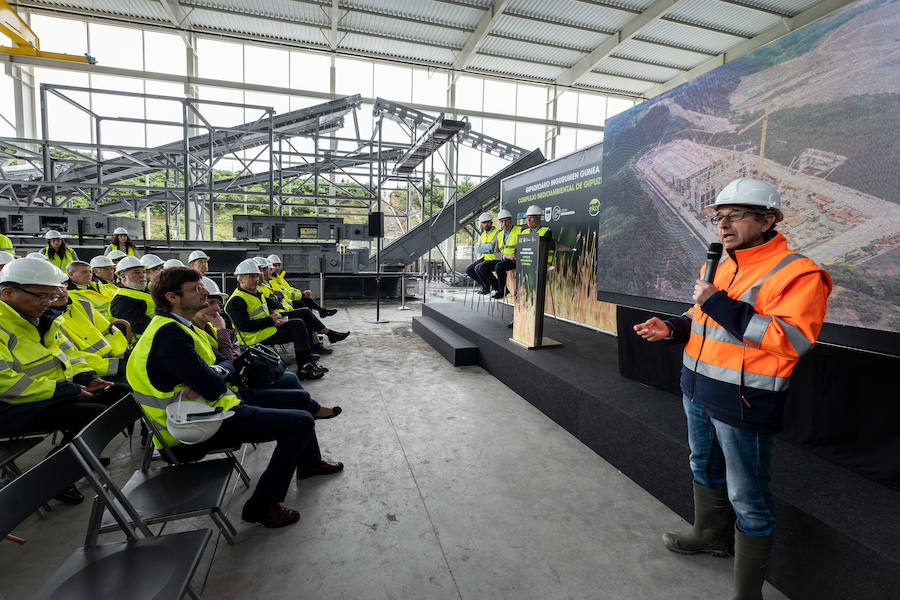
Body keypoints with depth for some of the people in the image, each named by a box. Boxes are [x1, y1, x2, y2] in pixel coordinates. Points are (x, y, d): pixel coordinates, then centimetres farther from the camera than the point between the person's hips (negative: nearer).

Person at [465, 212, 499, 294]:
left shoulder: (497, 233, -9)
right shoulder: (482, 234, 13)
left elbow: (491, 247, -21)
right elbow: (479, 250, 2)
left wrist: (481, 247, -9)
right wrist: (487, 248, -13)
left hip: (493, 259, -7)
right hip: (483, 258, 7)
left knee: (478, 268, -28)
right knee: (468, 270, -9)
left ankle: (487, 287, -6)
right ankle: (484, 285, 6)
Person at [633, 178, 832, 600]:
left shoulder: (797, 273, -15)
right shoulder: (719, 267, 10)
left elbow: (793, 339, -26)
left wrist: (719, 304, -27)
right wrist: (672, 328, 2)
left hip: (744, 404, -8)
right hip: (698, 392, 8)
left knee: (746, 499, 6)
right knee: (705, 470, 26)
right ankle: (710, 535, 50)